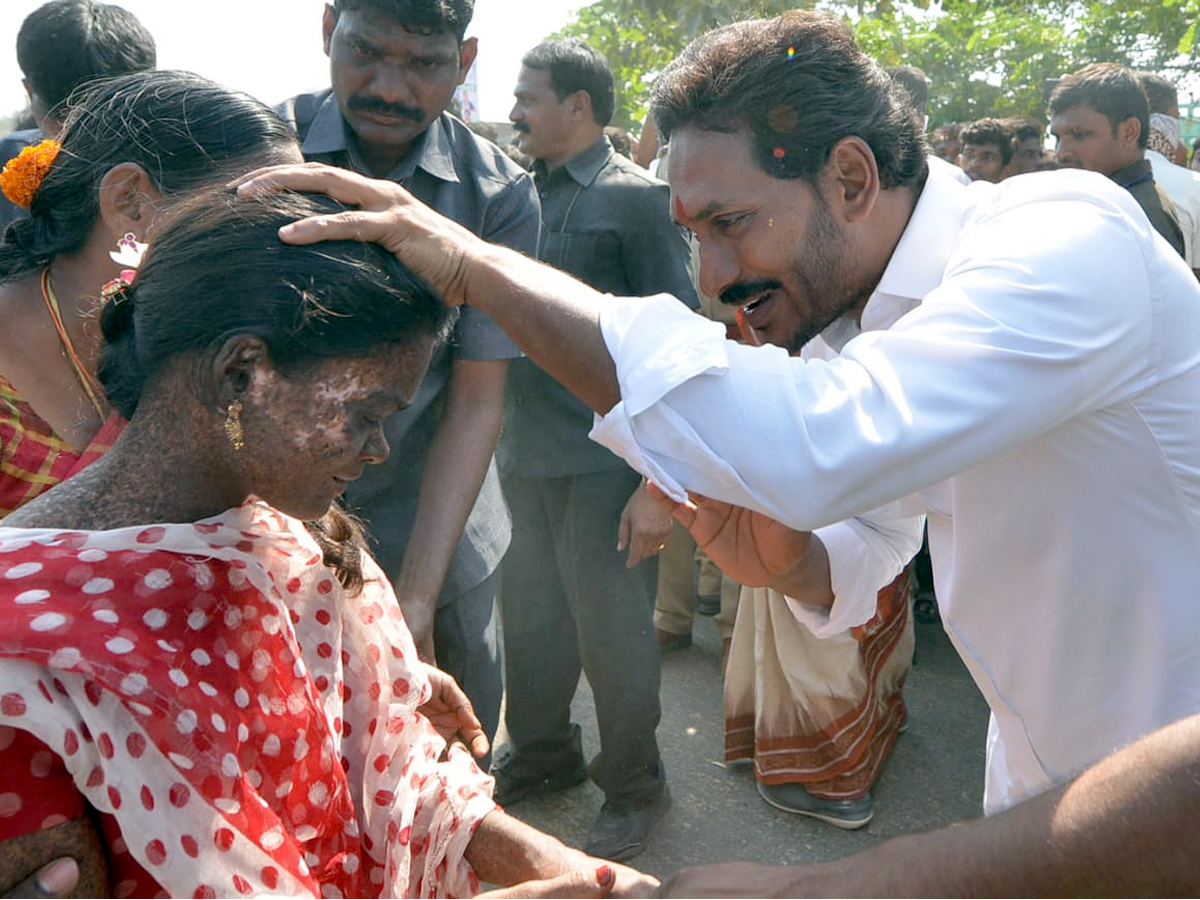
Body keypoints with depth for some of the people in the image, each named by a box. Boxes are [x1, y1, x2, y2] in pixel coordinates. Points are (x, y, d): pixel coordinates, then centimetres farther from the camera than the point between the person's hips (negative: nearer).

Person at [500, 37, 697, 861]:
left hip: (604, 465, -6)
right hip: (525, 454, 6)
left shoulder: (639, 198, -8)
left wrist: (659, 484, -16)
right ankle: (542, 755, 39)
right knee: (530, 621, 17)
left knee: (612, 636, 6)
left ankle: (634, 787, 28)